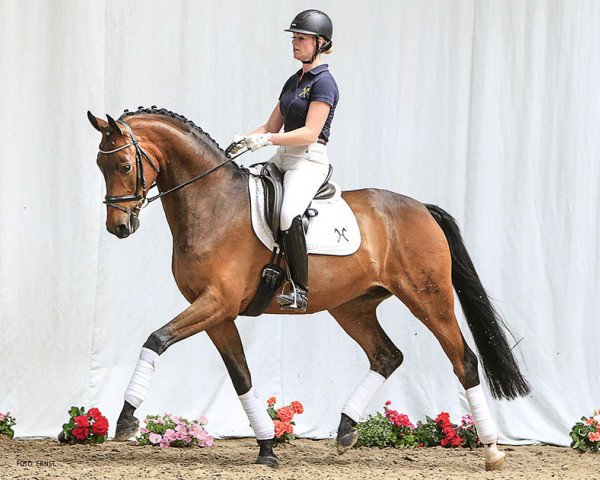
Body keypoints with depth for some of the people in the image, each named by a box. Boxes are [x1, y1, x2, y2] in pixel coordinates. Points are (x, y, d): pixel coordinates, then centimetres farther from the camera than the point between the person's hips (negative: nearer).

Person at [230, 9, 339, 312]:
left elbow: (310, 133, -18)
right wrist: (245, 140, 1)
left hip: (309, 161, -10)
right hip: (283, 159, 10)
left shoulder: (323, 83, -9)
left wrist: (267, 139, -24)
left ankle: (299, 292, -30)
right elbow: (272, 126, 20)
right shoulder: (294, 81, 18)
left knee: (289, 215, -33)